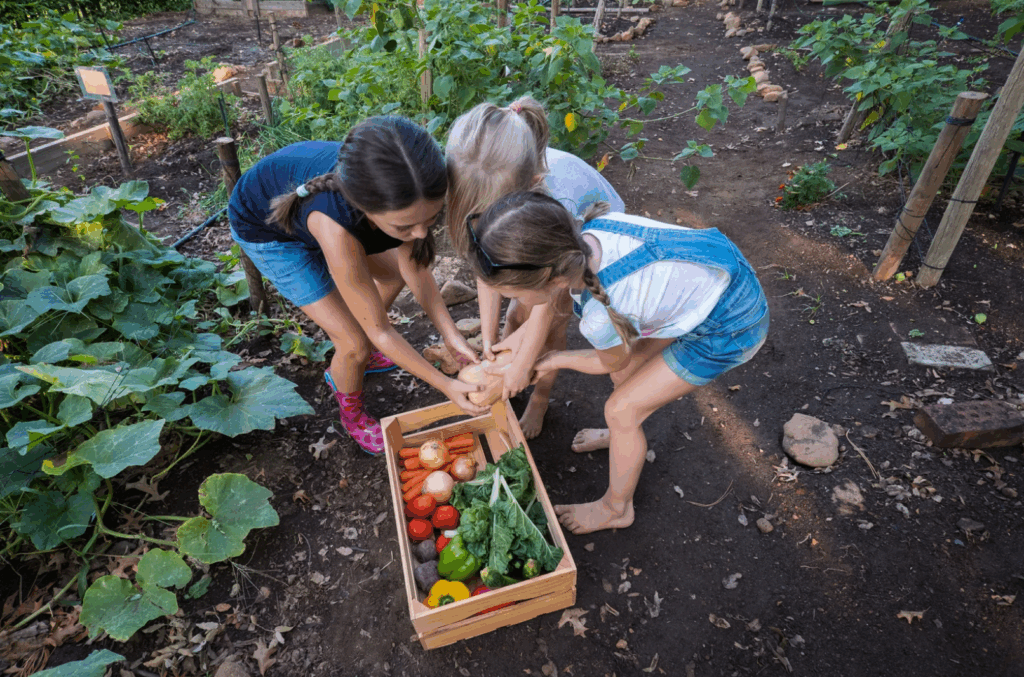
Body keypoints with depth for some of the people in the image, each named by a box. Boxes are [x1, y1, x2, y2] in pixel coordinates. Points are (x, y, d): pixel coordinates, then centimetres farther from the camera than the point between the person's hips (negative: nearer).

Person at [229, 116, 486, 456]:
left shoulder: (404, 192, -31)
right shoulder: (336, 228, -45)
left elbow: (414, 268, -14)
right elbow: (379, 331, -32)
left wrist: (451, 335, -20)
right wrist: (445, 385, -25)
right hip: (265, 226, -5)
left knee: (396, 272, 15)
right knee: (356, 343, -10)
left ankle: (343, 367, 37)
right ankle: (353, 415, 25)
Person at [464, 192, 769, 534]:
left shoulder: (599, 316, -36)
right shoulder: (590, 228, -17)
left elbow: (613, 362, -8)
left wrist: (556, 360, 6)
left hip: (731, 326, -7)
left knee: (621, 410, 2)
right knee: (627, 369, 18)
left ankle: (615, 508, 26)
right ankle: (624, 434, 49)